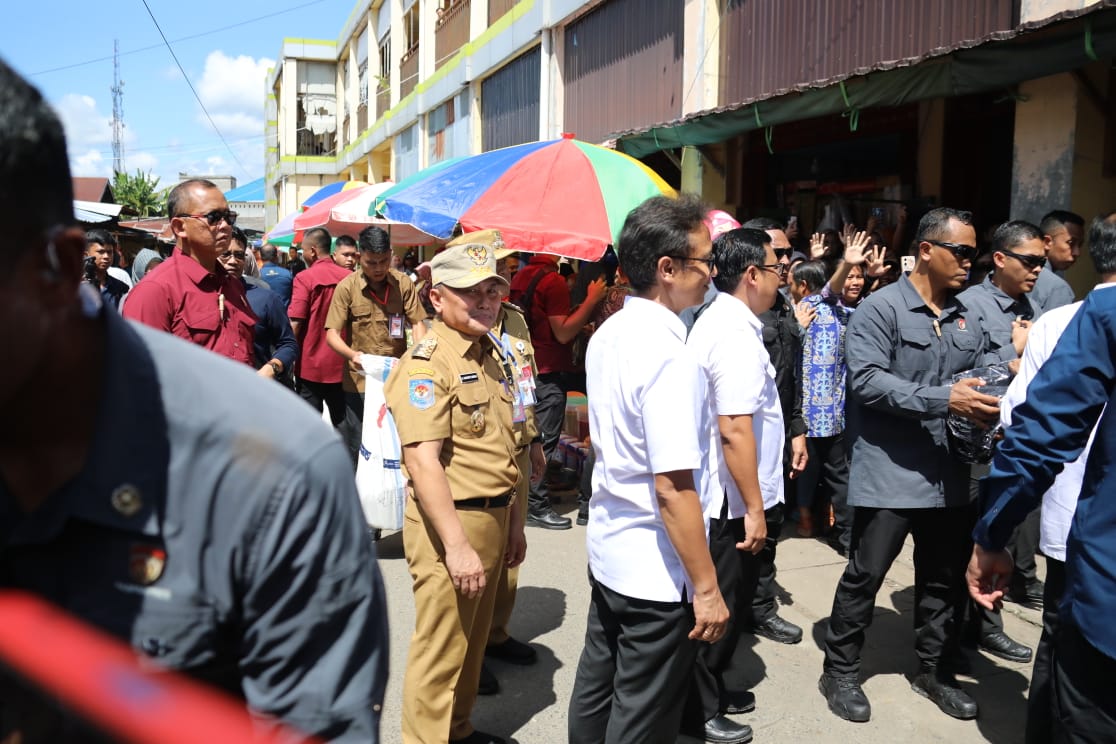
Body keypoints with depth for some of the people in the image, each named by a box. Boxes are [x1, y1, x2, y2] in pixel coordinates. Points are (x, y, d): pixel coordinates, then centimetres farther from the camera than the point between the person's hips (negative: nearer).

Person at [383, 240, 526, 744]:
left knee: (472, 639, 22)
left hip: (493, 517, 9)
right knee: (441, 650, 3)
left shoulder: (493, 353, 11)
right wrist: (457, 545, -25)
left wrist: (512, 520, 18)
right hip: (450, 521, -9)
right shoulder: (426, 362, -16)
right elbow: (423, 461, -23)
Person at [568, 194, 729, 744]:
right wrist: (706, 588, -18)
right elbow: (674, 489, -27)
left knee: (595, 688, 23)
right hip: (657, 571, -8)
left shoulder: (606, 336, 4)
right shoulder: (671, 358, -24)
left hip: (606, 549, 9)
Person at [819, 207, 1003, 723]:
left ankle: (935, 671, 36)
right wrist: (943, 399, -25)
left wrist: (986, 408, -5)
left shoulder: (967, 320, 11)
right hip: (890, 474, -7)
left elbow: (978, 380, 18)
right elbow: (866, 380, -20)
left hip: (949, 477, 7)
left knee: (944, 578, 18)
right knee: (865, 575, 3)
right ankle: (839, 672, 21)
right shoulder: (881, 308, -10)